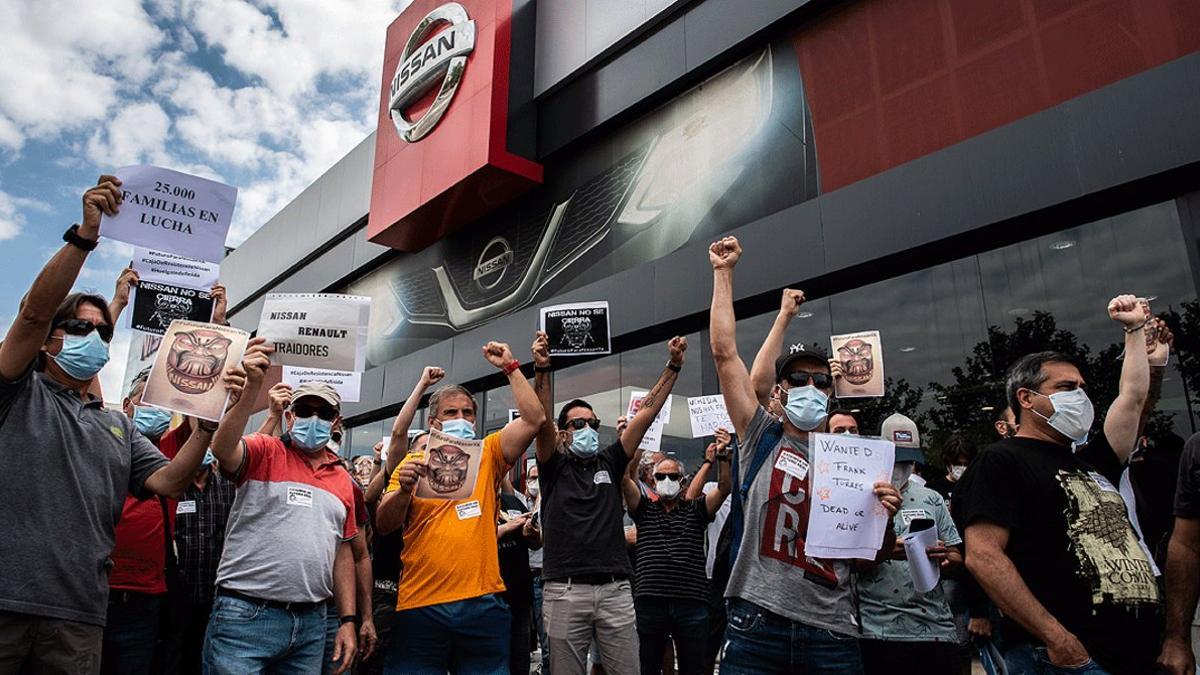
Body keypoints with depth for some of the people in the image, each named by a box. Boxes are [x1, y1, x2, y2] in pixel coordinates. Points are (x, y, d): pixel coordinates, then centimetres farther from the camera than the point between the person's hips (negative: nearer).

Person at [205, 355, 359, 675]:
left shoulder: (344, 481, 12)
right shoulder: (264, 452, 0)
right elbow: (222, 449, -23)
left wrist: (348, 620, 10)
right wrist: (252, 388, -33)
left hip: (311, 623, 5)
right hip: (246, 616, -5)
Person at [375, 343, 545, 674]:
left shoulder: (487, 455, 9)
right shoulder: (413, 463, 7)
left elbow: (533, 419, -2)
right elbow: (383, 525, 0)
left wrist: (510, 367, 0)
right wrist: (404, 488, -19)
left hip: (483, 603, 1)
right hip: (420, 606, 0)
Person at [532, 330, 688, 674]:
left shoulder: (610, 462, 14)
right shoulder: (555, 466, 7)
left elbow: (647, 412, 8)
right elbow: (542, 421, -11)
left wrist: (673, 366, 2)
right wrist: (542, 368, -24)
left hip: (615, 589, 3)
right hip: (565, 591, -2)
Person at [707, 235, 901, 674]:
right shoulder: (761, 436, 4)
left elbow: (876, 553, 14)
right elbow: (724, 352, -1)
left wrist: (885, 518, -8)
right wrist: (723, 273, 2)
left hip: (832, 632, 2)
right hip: (757, 622, -1)